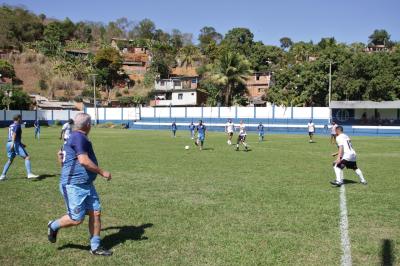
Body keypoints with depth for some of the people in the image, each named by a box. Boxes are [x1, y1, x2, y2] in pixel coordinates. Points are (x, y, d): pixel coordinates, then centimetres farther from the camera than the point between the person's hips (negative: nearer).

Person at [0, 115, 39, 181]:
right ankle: (29, 174, -18)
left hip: (9, 143, 9)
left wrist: (21, 144, 34)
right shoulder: (17, 125, -3)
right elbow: (14, 134, -18)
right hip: (16, 144, -9)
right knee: (27, 157, -8)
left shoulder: (10, 126, 22)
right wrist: (13, 143, -29)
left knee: (10, 160, 21)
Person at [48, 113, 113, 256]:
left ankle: (95, 247, 13)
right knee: (76, 219, -4)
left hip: (87, 185, 10)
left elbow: (62, 157, 23)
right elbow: (84, 161, -23)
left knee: (96, 213, 4)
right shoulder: (78, 137, -16)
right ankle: (54, 226, 24)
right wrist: (102, 172, -16)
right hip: (74, 186, -10)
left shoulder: (76, 137, 16)